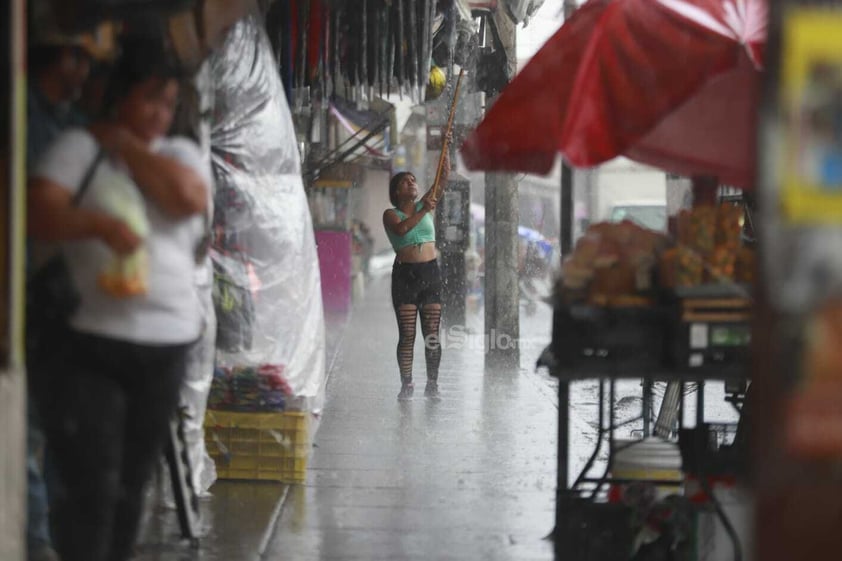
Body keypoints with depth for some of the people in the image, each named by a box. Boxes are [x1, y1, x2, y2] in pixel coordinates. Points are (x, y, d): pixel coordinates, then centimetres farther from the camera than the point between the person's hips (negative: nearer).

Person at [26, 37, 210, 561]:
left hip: (165, 346, 5)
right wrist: (100, 224, -29)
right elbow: (37, 213, -12)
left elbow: (188, 197, -9)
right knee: (91, 485, -9)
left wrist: (126, 144, -2)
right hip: (88, 345, -4)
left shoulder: (182, 154, 13)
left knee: (132, 484, 11)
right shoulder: (79, 147, 1)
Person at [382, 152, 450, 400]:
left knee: (432, 333, 0)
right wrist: (424, 211, -26)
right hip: (405, 274, -2)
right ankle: (406, 384, -1)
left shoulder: (425, 205, 10)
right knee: (407, 335, -4)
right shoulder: (390, 214, 2)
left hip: (431, 271, 2)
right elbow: (401, 229, -21)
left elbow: (444, 176, 0)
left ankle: (432, 384, 4)